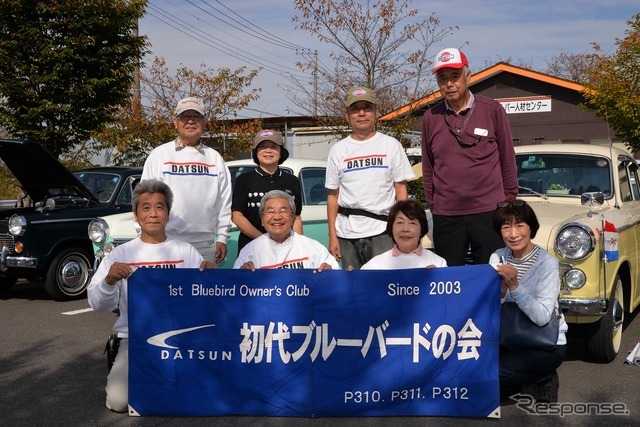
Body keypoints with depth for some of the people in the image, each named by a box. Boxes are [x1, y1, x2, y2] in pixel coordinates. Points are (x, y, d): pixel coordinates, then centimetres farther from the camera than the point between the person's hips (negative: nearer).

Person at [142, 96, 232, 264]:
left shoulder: (215, 158, 12)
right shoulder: (160, 154, 5)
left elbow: (224, 201, 12)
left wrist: (222, 238, 7)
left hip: (205, 245, 3)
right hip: (166, 243, -2)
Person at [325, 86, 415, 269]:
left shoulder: (391, 145, 7)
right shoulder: (337, 150, 10)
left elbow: (401, 190, 5)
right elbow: (332, 195, 9)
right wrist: (332, 236, 3)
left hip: (382, 231, -2)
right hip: (347, 234, 2)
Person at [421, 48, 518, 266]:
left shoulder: (492, 110, 0)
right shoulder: (430, 118, 6)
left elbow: (507, 159, 5)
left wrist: (509, 200, 5)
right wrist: (432, 204, 11)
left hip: (489, 212, -2)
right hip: (445, 216, 2)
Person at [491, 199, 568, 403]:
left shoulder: (547, 263, -16)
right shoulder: (498, 257, -1)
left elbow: (542, 317, -24)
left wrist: (514, 285, -33)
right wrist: (501, 289, -24)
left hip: (549, 345, -6)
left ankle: (542, 380, 4)